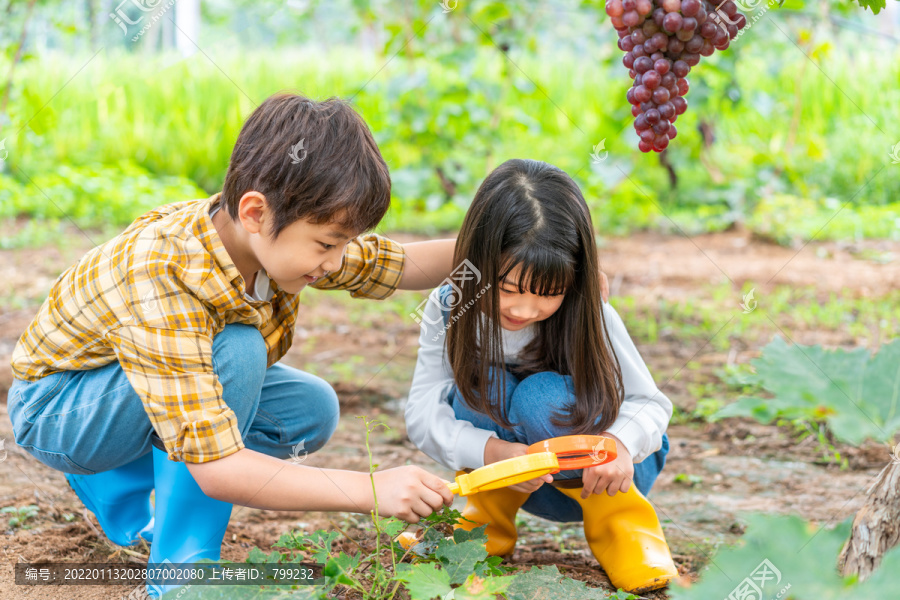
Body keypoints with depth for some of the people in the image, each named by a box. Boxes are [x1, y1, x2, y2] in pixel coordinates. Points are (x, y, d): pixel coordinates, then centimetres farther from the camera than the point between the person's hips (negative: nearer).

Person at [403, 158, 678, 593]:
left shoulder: (590, 318, -21)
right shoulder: (450, 312, -17)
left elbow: (650, 403, -15)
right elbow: (423, 414, -19)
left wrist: (619, 443, -40)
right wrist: (494, 452, -38)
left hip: (602, 476, -2)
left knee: (541, 396, -31)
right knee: (480, 382, -26)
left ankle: (616, 521, -12)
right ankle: (487, 520, -6)